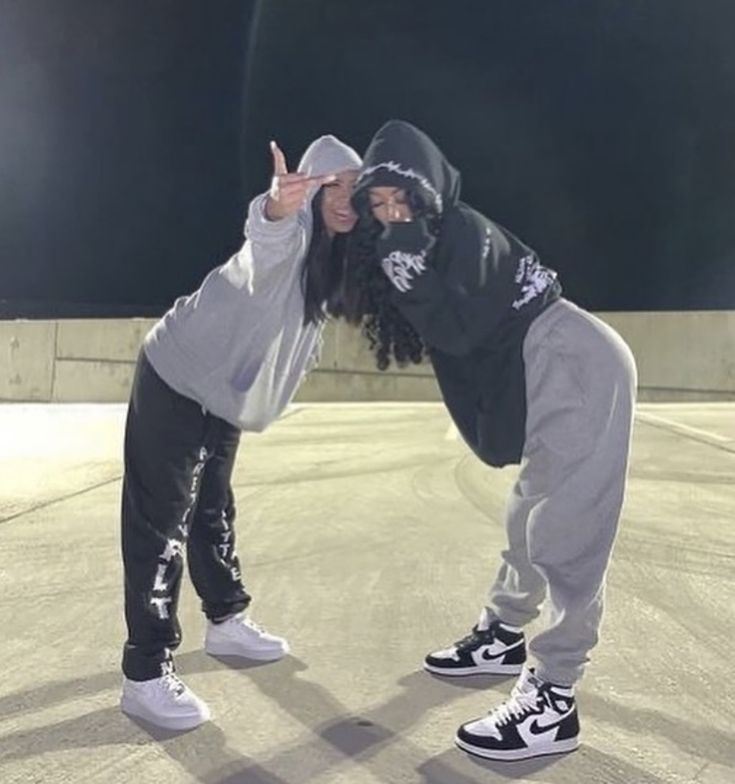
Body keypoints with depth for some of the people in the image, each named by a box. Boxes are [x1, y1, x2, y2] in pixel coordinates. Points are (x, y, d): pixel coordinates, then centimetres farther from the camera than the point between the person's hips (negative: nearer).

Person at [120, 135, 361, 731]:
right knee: (160, 525, -6)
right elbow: (268, 244, -47)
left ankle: (227, 622, 36)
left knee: (215, 513, 20)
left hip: (225, 392, 8)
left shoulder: (335, 259, 3)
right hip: (175, 380, -8)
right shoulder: (292, 235, -21)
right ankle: (145, 676, 0)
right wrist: (278, 207, -67)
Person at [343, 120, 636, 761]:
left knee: (565, 530, -12)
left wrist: (407, 259, -24)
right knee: (532, 516, 19)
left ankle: (552, 703, -8)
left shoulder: (464, 231, -15)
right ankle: (503, 636, 35)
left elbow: (455, 331, -23)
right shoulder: (432, 241, 12)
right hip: (543, 372, 10)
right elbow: (438, 334, 10)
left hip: (577, 365, -10)